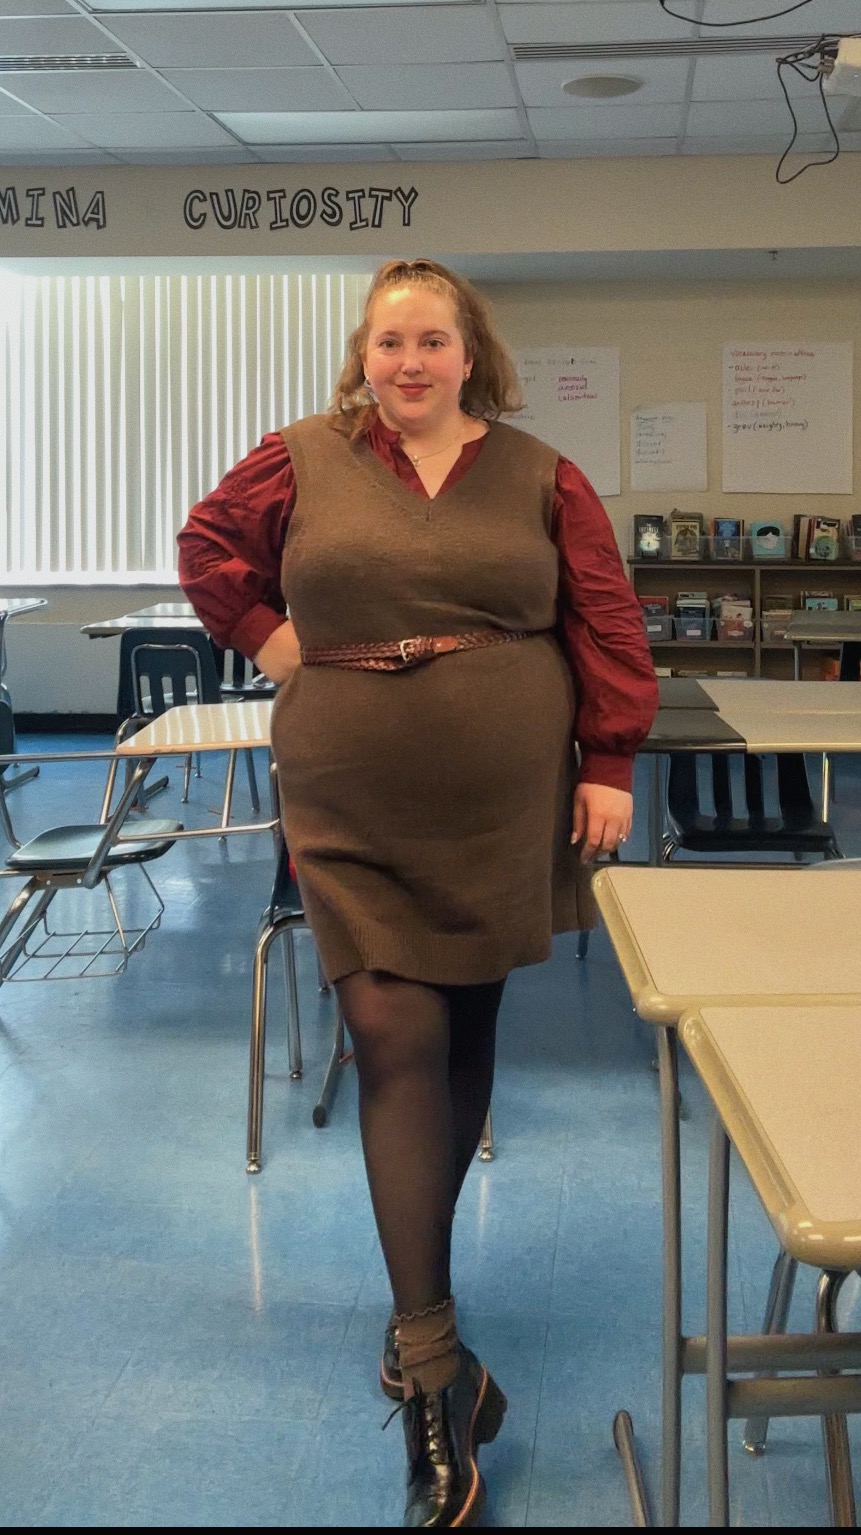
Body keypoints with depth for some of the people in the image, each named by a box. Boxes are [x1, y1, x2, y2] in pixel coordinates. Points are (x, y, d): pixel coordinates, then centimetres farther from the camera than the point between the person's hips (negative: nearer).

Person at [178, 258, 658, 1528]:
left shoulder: (540, 477, 3)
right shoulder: (303, 461, 2)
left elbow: (606, 622, 2)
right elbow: (209, 546, 14)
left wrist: (609, 766, -3)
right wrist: (265, 635, 2)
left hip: (501, 806, 2)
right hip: (355, 814, -1)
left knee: (465, 1032, 12)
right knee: (396, 1041, -7)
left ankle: (418, 1279, 34)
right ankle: (435, 1371, -3)